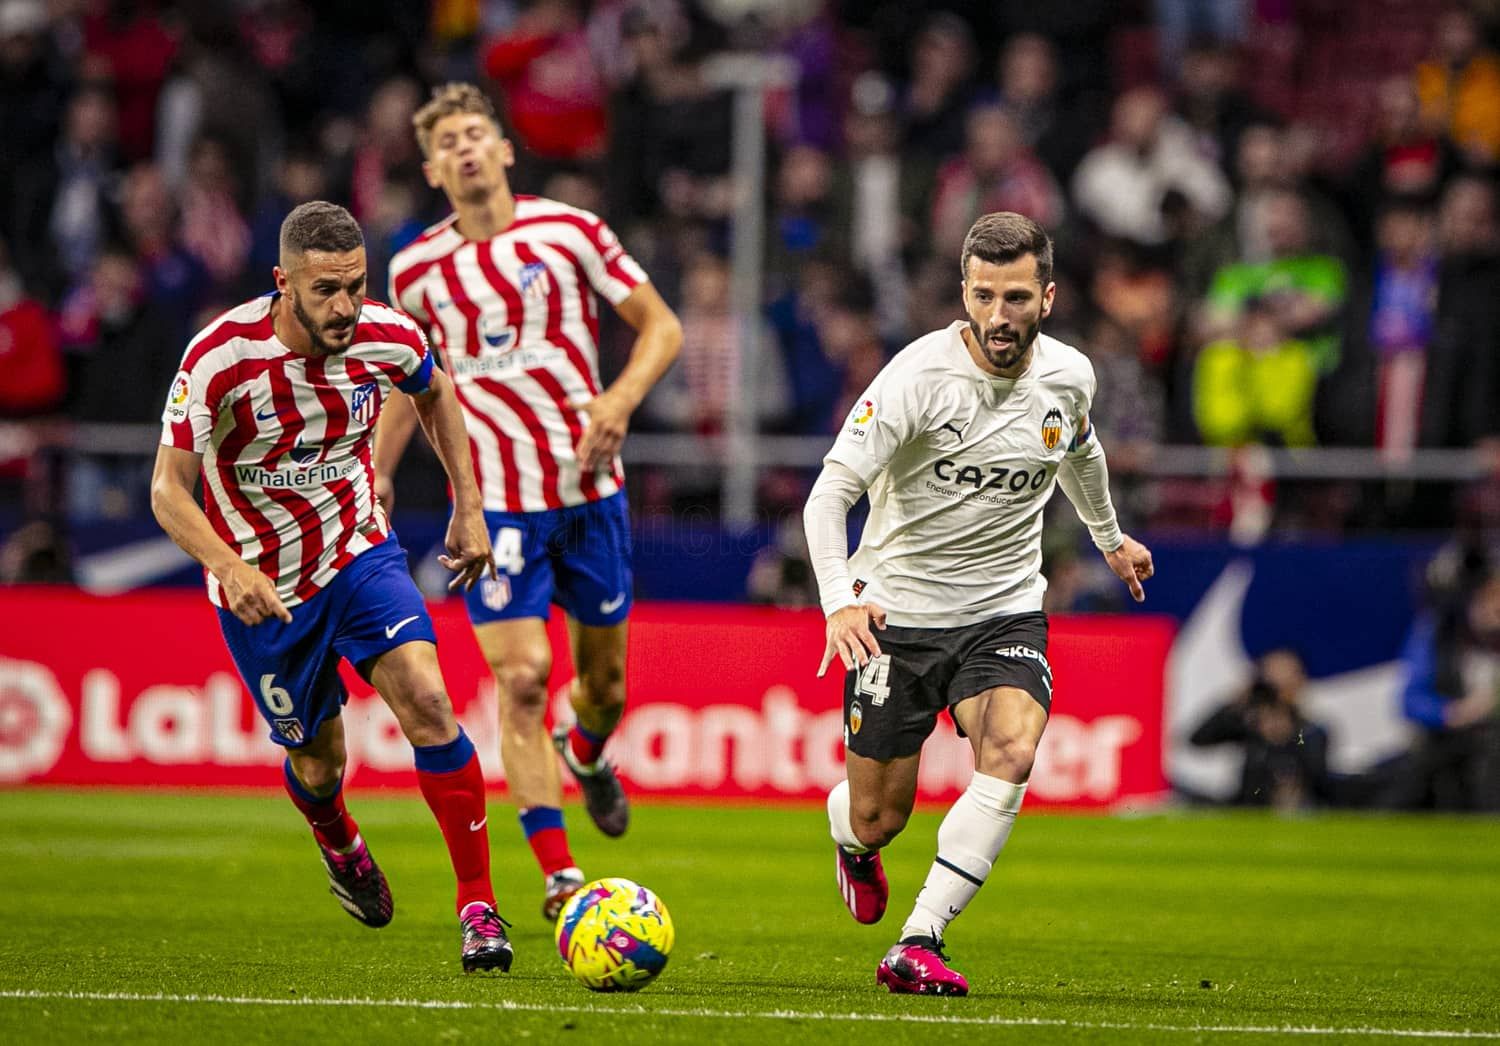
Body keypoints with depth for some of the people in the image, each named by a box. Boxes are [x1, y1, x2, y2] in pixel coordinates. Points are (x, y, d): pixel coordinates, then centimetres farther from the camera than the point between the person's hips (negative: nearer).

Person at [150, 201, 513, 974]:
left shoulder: (386, 340, -14)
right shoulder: (221, 358, -26)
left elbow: (434, 393, 11)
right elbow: (167, 490, -22)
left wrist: (468, 508, 9)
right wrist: (232, 569, -38)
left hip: (359, 553, 2)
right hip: (261, 586, -2)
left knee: (427, 700, -21)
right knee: (316, 766, 9)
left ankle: (478, 906, -11)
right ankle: (339, 846, 48)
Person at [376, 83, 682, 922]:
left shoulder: (569, 231, -3)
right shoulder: (417, 270, 2)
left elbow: (662, 326, 1)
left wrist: (622, 397, -17)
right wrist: (375, 479, 12)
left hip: (590, 484, 1)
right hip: (495, 498, -1)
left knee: (604, 673, 10)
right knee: (523, 677, -13)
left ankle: (586, 755, 47)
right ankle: (558, 874, -11)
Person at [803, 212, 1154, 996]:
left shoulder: (1069, 376, -4)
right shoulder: (919, 376, -19)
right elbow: (829, 491, -24)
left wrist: (1109, 535, 38)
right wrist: (838, 599, -40)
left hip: (1005, 608, 3)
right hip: (898, 609, -3)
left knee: (1012, 752, -27)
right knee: (879, 816, 4)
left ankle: (917, 946, -25)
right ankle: (854, 845, 45)